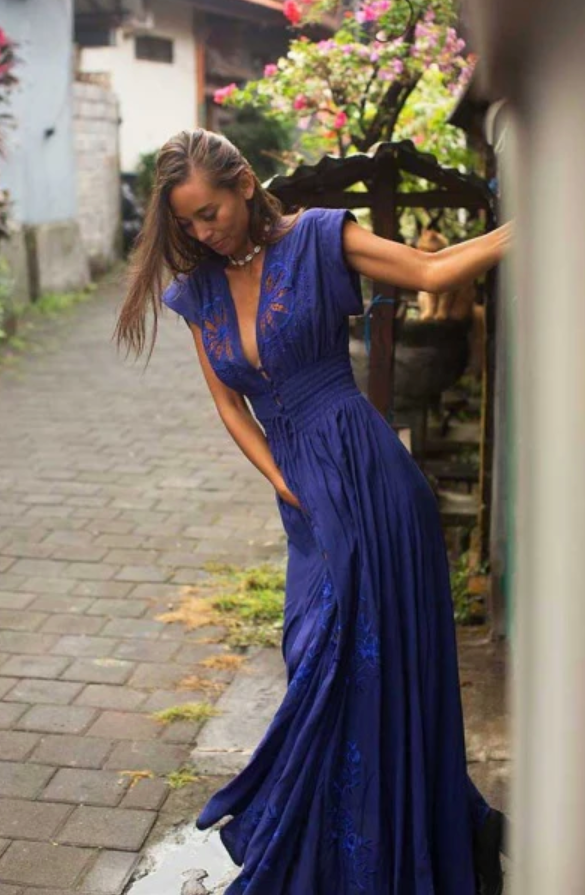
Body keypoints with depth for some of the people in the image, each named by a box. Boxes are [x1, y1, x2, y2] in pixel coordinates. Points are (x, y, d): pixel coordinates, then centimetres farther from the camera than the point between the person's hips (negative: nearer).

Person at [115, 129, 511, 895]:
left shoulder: (315, 241, -4)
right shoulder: (200, 291, 11)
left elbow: (431, 271, -9)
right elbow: (229, 403, 9)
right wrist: (281, 482, -2)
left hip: (360, 471, -5)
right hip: (305, 489, 6)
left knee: (367, 652, 1)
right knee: (325, 656, 13)